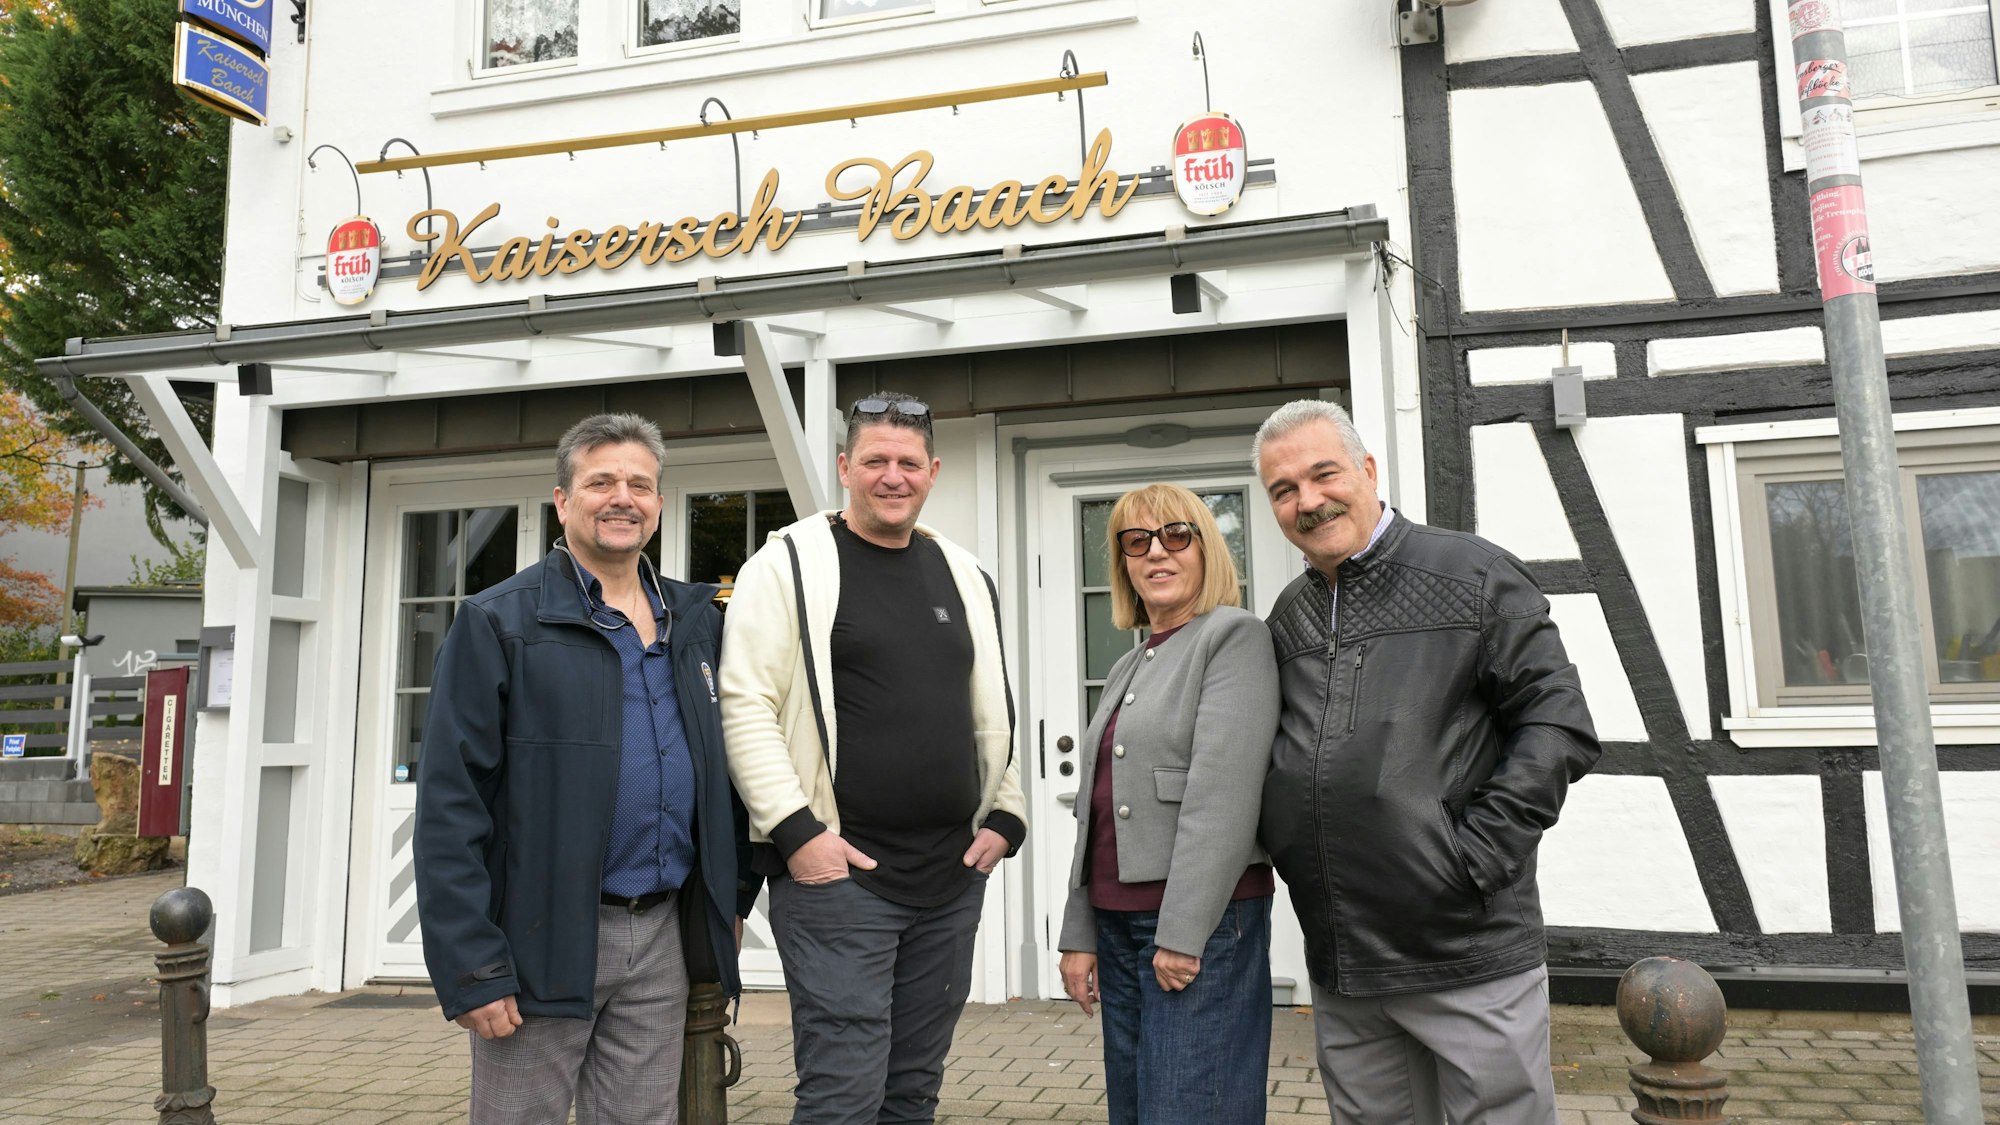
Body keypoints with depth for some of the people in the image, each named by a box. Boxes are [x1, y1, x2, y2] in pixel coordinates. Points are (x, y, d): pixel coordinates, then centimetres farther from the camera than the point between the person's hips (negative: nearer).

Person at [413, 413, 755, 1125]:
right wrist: (469, 968, -15)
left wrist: (732, 897, 10)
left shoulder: (696, 622, 10)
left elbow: (724, 766, 17)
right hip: (542, 939, -4)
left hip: (663, 934, 5)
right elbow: (450, 804, -10)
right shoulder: (499, 624, -6)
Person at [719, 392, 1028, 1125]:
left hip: (953, 878, 6)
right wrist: (796, 831, -15)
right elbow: (744, 705, -10)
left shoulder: (963, 576, 14)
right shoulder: (789, 564, -4)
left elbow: (993, 712, 19)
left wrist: (1006, 815, 7)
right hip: (836, 873, -5)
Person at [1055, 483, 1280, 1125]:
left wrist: (1183, 930, -19)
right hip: (1117, 921, 7)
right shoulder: (1127, 670, 18)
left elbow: (1224, 791, -15)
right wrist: (1079, 934, 13)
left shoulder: (1235, 637, -5)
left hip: (1202, 921, -7)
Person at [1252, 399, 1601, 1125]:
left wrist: (1476, 853, -14)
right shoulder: (1288, 617, 12)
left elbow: (1557, 723, -7)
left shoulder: (1471, 575, -2)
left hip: (1471, 958, -4)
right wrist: (1289, 853, 6)